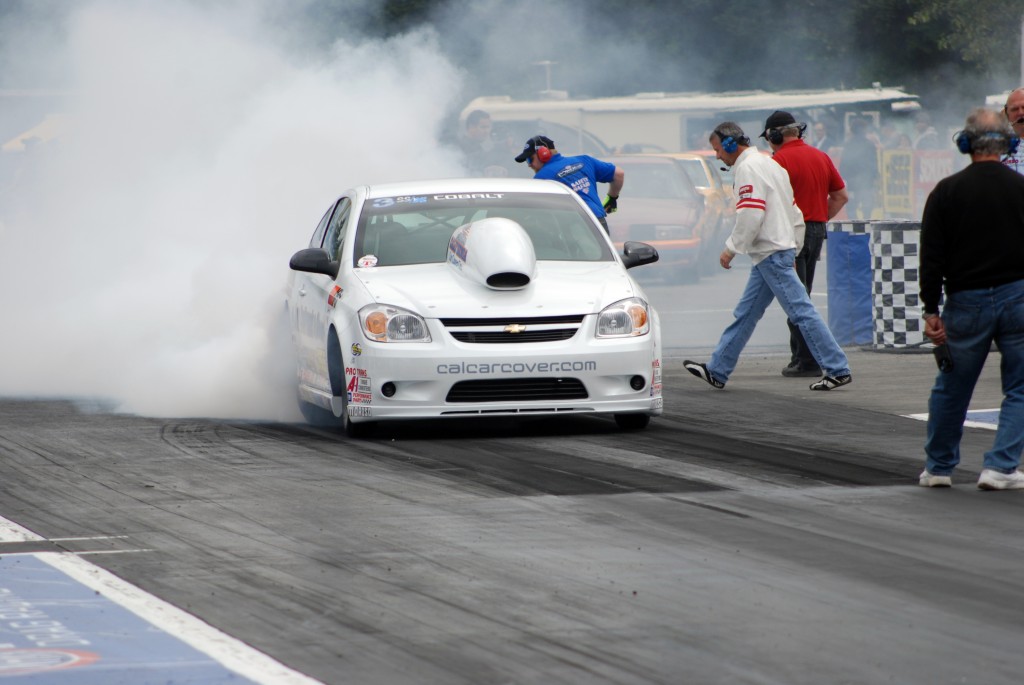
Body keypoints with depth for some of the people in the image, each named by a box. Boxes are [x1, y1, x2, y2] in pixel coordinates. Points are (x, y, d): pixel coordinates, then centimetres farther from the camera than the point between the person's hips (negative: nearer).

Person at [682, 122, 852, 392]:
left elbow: (750, 215, -21)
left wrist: (731, 249, -11)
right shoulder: (770, 164, 19)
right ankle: (717, 371, 18)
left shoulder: (748, 168, -12)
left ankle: (837, 369, -9)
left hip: (771, 255, -10)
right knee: (746, 314, 13)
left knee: (801, 312, -9)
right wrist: (794, 250, 23)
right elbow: (794, 212, 20)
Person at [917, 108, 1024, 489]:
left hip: (966, 301, 1)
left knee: (951, 389, 15)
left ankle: (939, 467, 25)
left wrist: (930, 309, 0)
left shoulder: (946, 191, -2)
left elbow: (931, 256, -4)